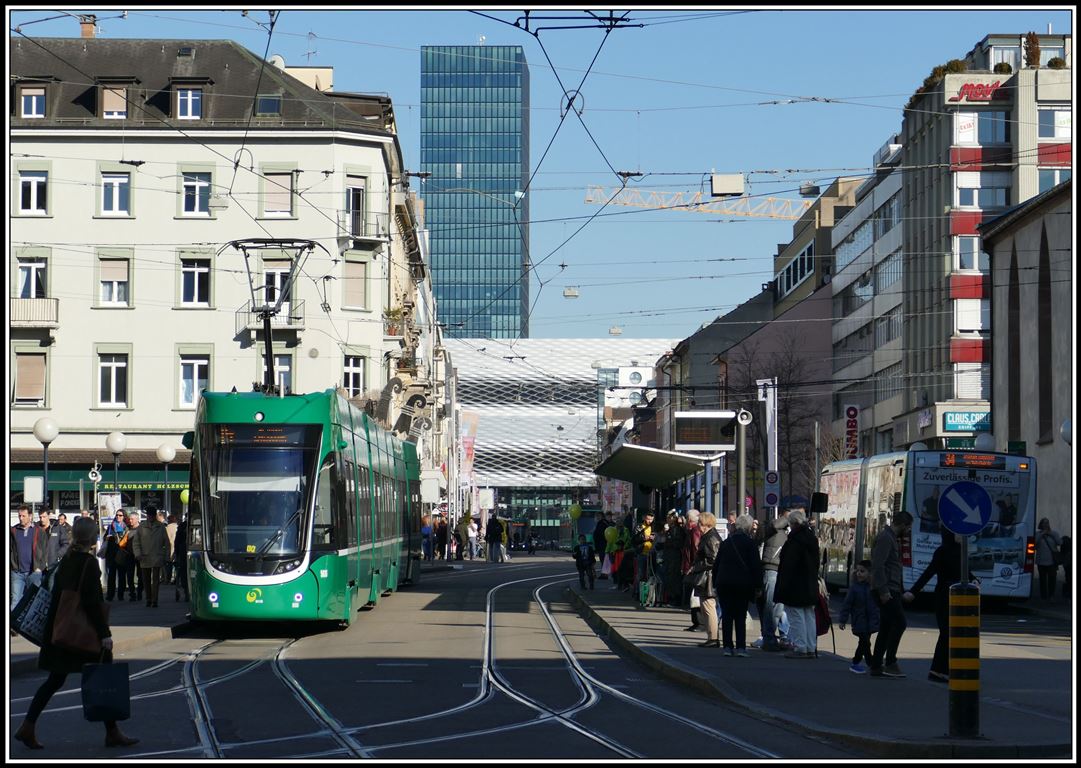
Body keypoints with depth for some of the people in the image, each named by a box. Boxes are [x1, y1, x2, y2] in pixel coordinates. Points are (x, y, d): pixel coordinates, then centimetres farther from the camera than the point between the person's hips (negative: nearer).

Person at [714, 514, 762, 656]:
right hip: (742, 584, -3)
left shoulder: (725, 543, 11)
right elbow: (756, 566, -6)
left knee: (726, 616, 5)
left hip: (723, 583, 3)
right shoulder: (750, 543, -3)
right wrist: (757, 585, -2)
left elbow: (716, 564, 13)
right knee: (740, 616, 2)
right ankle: (740, 647, -4)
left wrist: (716, 583, 17)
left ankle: (727, 646, 1)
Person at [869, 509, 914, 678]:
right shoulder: (885, 538, -12)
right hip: (886, 591, -10)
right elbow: (878, 566, -20)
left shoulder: (892, 538, 20)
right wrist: (883, 590, -24)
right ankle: (890, 662, -12)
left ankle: (876, 666, 10)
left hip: (890, 590, 10)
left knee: (886, 628, 9)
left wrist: (900, 590, 22)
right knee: (899, 622, -14)